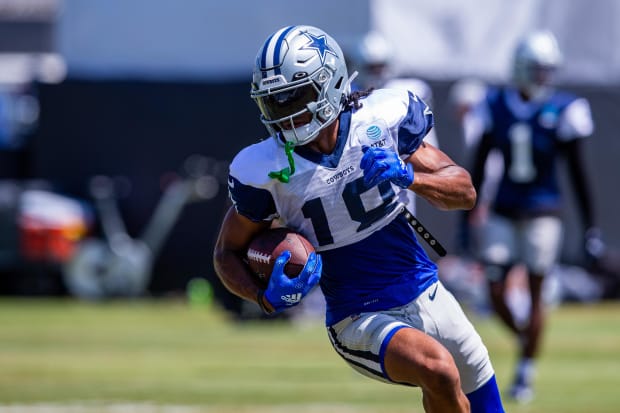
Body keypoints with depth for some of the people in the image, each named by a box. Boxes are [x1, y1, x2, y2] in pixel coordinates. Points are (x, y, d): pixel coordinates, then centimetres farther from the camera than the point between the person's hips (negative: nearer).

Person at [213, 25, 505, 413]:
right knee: (438, 369, -32)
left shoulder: (382, 120, -10)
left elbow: (465, 191, -2)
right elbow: (228, 253, 0)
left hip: (427, 294, 4)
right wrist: (267, 298, -21)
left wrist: (408, 176, -22)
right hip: (361, 320, -4)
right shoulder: (266, 170, -15)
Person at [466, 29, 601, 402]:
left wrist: (591, 227, -4)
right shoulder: (496, 106, 0)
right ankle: (525, 340, 27)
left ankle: (526, 373, 10)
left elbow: (577, 172, -3)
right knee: (496, 293, -2)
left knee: (535, 294, -1)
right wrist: (468, 216, 10)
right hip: (503, 213, 3)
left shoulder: (563, 111, -7)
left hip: (542, 213, -3)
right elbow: (479, 165, 8)